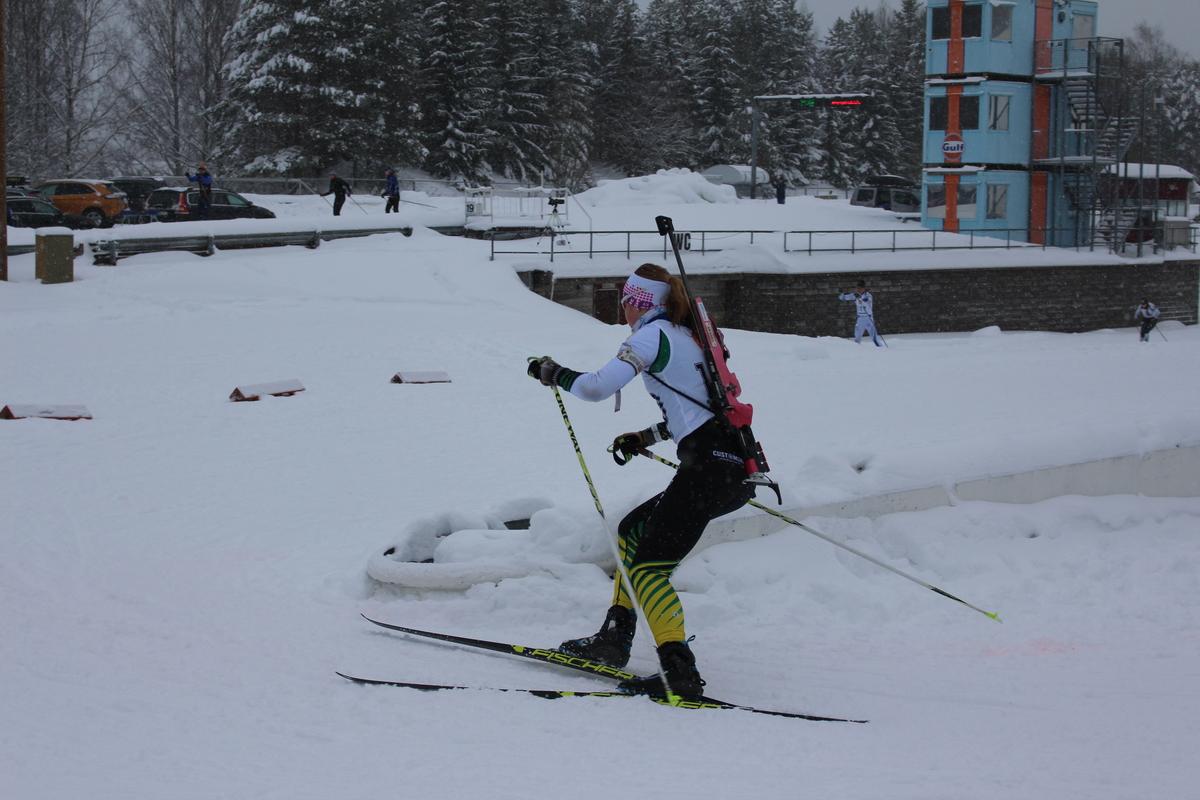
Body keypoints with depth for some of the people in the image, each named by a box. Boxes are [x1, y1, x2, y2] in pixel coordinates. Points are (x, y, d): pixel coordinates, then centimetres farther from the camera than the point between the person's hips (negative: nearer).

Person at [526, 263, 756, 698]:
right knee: (633, 530, 22)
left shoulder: (652, 335, -3)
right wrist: (644, 438, 34)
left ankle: (680, 672, -20)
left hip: (711, 466, -9)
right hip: (739, 470, 9)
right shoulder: (686, 337, 24)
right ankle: (615, 639, 21)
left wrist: (551, 373, 6)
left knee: (648, 566, -9)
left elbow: (594, 388, -12)